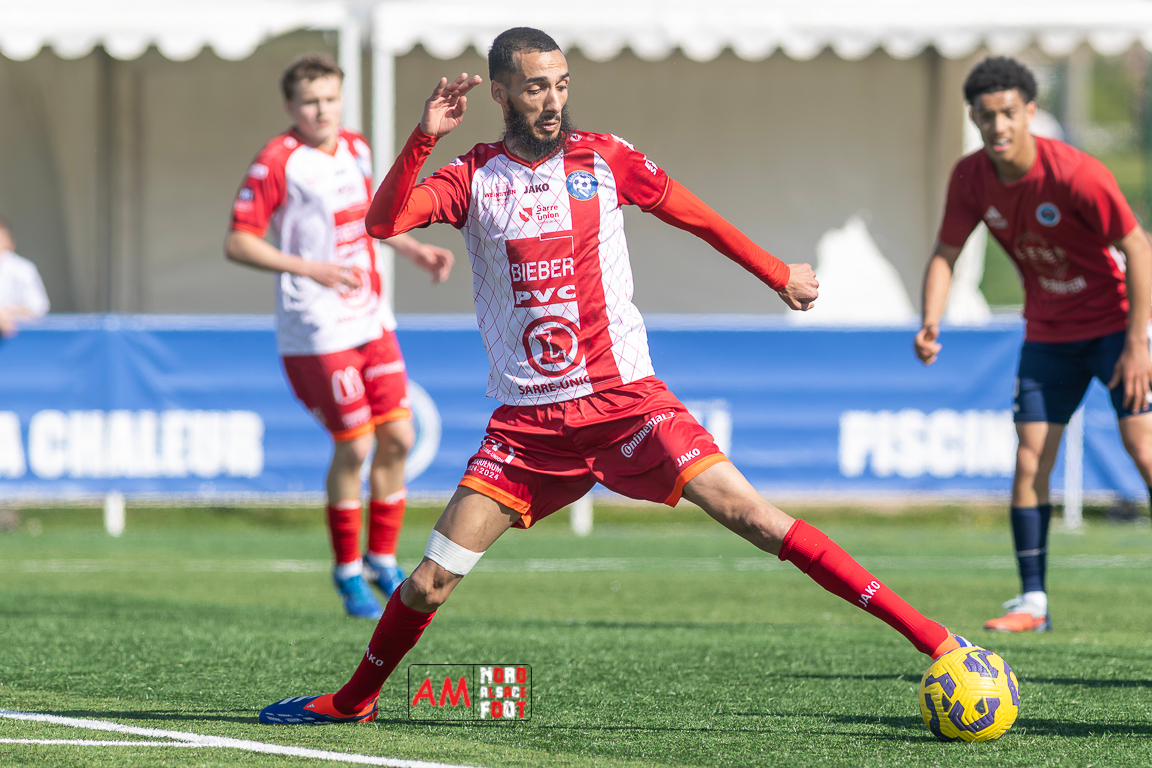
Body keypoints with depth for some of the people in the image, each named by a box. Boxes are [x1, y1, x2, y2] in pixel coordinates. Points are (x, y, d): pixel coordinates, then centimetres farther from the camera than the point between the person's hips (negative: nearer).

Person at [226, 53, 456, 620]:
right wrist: (310, 268, -24)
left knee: (398, 438, 4)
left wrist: (413, 250, 15)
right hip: (318, 333, -7)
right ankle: (348, 570, 12)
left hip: (371, 322, 7)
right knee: (353, 446, -6)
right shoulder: (277, 163, -13)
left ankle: (381, 559, 20)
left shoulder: (355, 150, 9)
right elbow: (238, 244, -15)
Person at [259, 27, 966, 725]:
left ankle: (930, 638, -22)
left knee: (745, 511, -18)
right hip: (529, 424, 1)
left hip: (625, 400, -1)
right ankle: (352, 701, 23)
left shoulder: (604, 158, 4)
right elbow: (383, 221, -11)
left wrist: (780, 276, 23)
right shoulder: (475, 176, 4)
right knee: (432, 581, -3)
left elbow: (696, 217, 17)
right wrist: (424, 137, -22)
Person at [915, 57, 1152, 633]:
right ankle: (1032, 601, 2)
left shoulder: (1076, 174, -24)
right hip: (1047, 334, 5)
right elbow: (946, 254, 0)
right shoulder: (971, 177, -8)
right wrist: (930, 321, -19)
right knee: (1030, 461, -3)